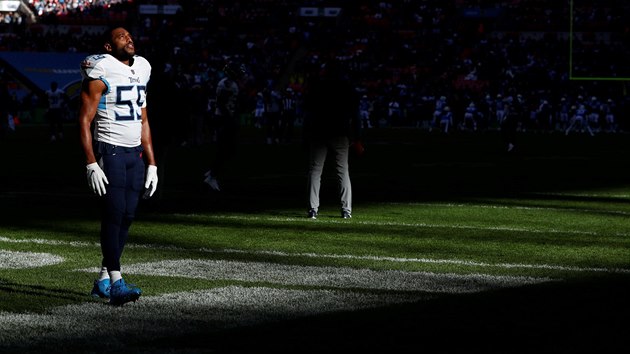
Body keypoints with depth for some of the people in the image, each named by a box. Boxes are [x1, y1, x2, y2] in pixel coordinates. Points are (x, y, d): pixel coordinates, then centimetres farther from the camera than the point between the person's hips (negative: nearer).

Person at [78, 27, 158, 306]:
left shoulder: (140, 71, 15)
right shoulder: (101, 73, -8)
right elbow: (85, 121, -10)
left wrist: (151, 164, 15)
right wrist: (91, 164, -18)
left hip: (135, 153, 7)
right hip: (109, 152, -7)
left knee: (127, 217, 5)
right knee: (114, 215, -12)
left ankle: (103, 280, 14)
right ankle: (116, 283, -14)